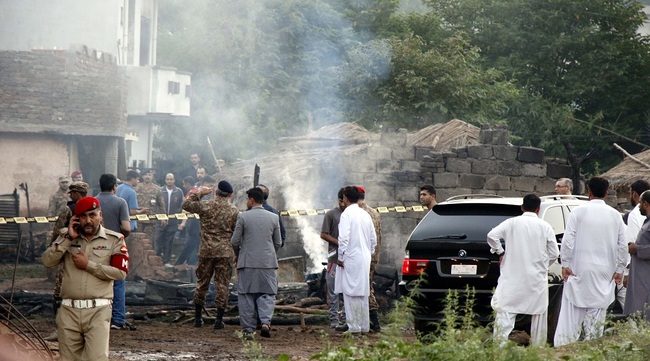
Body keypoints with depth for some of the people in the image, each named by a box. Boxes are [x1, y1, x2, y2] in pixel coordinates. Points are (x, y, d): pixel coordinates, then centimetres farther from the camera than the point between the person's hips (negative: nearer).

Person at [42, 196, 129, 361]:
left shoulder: (114, 240, 1)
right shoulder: (67, 237, 11)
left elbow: (120, 272, -9)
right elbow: (47, 261, -2)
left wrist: (89, 264, -9)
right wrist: (68, 238, -7)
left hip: (98, 311, -3)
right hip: (69, 310, 4)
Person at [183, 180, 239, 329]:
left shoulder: (206, 207, -5)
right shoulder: (234, 211, -4)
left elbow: (186, 205, 8)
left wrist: (198, 193, 15)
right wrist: (237, 254, 10)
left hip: (206, 251, 1)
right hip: (225, 253, -1)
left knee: (202, 283, 12)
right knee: (222, 285, 4)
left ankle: (197, 318, 17)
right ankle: (219, 319, 3)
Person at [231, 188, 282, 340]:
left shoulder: (243, 217, -5)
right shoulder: (274, 217, 3)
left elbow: (235, 241, -2)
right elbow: (278, 243, 7)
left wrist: (238, 256, 16)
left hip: (247, 262, -1)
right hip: (268, 263, 2)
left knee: (246, 296, 6)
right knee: (267, 294, 7)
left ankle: (248, 330, 5)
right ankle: (266, 322, -14)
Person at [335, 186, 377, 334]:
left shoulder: (347, 214, -11)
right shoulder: (365, 214, 12)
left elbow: (344, 238, -17)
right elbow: (373, 238, 16)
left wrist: (341, 257, -11)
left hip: (351, 259, -7)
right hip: (364, 259, 7)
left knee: (351, 293, -5)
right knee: (363, 293, 12)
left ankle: (354, 327, -6)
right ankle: (364, 326, 15)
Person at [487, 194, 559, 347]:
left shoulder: (512, 222, -2)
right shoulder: (545, 226, 1)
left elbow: (492, 235, -11)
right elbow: (554, 253, 1)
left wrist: (500, 252, 3)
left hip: (513, 278, -1)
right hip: (537, 278, 1)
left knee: (505, 311, -5)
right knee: (539, 313, 13)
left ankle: (499, 345, -17)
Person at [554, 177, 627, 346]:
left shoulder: (578, 212, -4)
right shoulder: (615, 215, 4)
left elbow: (568, 240, -8)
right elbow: (622, 245, 3)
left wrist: (565, 264, -3)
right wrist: (619, 269, 9)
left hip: (579, 270, -2)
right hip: (605, 272, 2)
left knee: (571, 313, 1)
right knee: (597, 313, 5)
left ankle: (563, 346, -3)